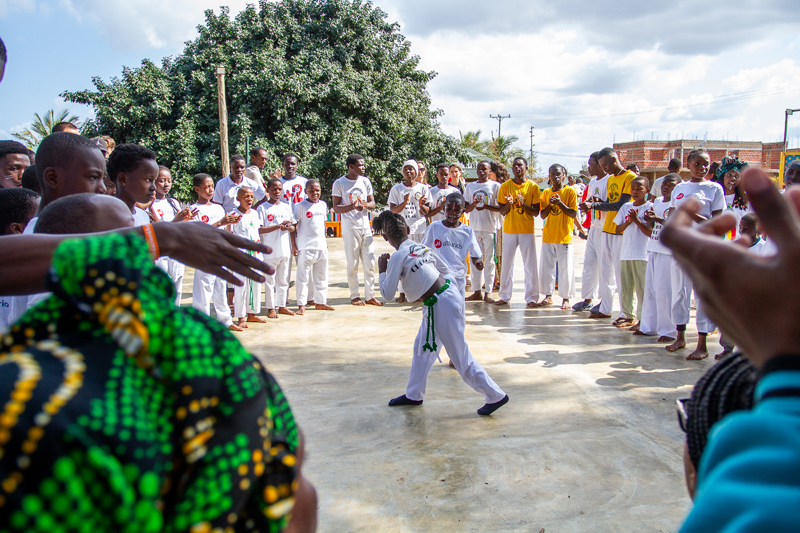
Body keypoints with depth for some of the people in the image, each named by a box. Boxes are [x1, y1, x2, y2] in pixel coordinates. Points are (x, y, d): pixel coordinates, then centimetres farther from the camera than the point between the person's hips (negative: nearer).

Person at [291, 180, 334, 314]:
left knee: (321, 276, 12)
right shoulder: (301, 206, -6)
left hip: (321, 246, 6)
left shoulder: (323, 205, 10)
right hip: (305, 247, -5)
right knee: (303, 276, -1)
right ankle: (301, 305, 6)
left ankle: (320, 302, 22)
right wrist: (294, 245, -10)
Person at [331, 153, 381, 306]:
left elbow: (372, 203, 12)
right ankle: (354, 296, 13)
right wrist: (353, 206, -22)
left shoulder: (365, 181, 10)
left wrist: (365, 205, -12)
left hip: (365, 226, 4)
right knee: (352, 264, 1)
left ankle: (370, 295, 12)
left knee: (370, 262, 3)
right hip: (350, 227, -4)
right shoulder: (339, 183, -3)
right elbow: (336, 208, -6)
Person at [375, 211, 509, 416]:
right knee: (422, 346, 20)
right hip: (447, 295, 10)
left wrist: (382, 271, 4)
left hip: (441, 305, -10)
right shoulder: (422, 247, 8)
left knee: (460, 356, 1)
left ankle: (496, 396, 11)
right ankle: (413, 395, 34)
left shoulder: (398, 256, -14)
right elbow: (444, 270, 18)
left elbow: (387, 295, -10)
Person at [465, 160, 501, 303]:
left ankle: (488, 292, 4)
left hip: (490, 228, -3)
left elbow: (501, 208, -2)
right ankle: (476, 291, 13)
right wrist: (474, 204, -10)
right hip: (474, 227, 3)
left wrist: (486, 206, -17)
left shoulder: (495, 186, 3)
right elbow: (467, 209, 11)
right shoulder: (470, 186, 13)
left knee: (489, 260, -1)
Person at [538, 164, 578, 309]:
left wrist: (560, 203, -18)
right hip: (548, 235, 4)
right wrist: (550, 204, -10)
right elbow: (542, 215, 7)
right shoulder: (546, 192, 9)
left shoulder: (570, 191, -2)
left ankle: (566, 298, 9)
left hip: (564, 236, -4)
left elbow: (574, 214, -7)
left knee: (566, 268, 0)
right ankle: (548, 296, 19)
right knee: (546, 266, 7)